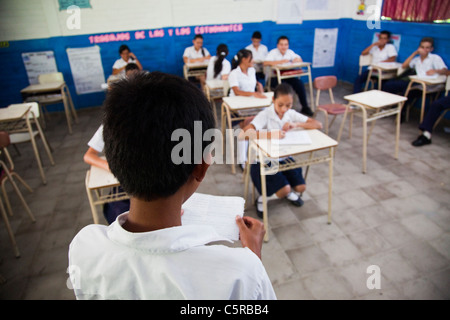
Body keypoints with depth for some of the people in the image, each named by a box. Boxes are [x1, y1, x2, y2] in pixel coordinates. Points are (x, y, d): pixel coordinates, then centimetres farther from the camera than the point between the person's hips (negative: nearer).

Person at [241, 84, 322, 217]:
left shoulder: (291, 114, -3)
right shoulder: (265, 115, -18)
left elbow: (318, 124, -7)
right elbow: (247, 132, -35)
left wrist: (297, 124, -23)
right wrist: (271, 134, -45)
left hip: (284, 158, 5)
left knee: (301, 187, -5)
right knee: (284, 189, -20)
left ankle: (289, 192, 30)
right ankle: (262, 199, 11)